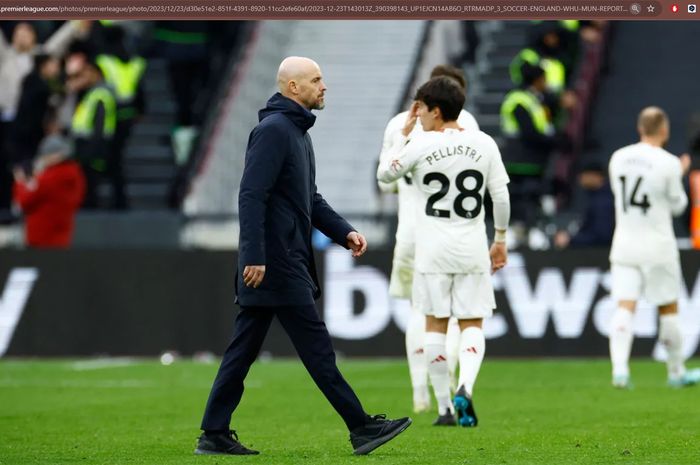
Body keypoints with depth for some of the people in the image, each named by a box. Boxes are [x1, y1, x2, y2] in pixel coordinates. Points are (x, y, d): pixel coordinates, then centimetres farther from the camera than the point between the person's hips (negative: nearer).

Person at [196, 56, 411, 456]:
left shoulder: (297, 131, 19)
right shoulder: (273, 130, -13)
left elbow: (309, 199, 25)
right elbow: (251, 195, -20)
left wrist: (344, 232, 12)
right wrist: (254, 256, -24)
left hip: (288, 262, 10)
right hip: (275, 264, -10)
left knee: (243, 350, 9)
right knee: (317, 347, -5)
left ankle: (215, 434, 11)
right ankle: (362, 427, -2)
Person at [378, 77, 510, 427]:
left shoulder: (420, 145, -8)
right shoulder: (484, 144, 0)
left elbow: (385, 175, 5)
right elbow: (501, 197, 3)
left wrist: (403, 136, 13)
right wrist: (500, 239, 15)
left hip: (433, 251, -1)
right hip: (472, 249, 2)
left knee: (435, 325, 9)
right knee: (472, 325, 7)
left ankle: (445, 407, 8)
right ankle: (465, 387, -18)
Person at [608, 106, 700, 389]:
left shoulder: (618, 158, 2)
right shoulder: (668, 164, -12)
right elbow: (677, 206, -2)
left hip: (624, 244, 3)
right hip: (657, 246, -3)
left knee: (624, 308, -4)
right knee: (668, 309, 11)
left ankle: (619, 368, -21)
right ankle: (676, 372, 21)